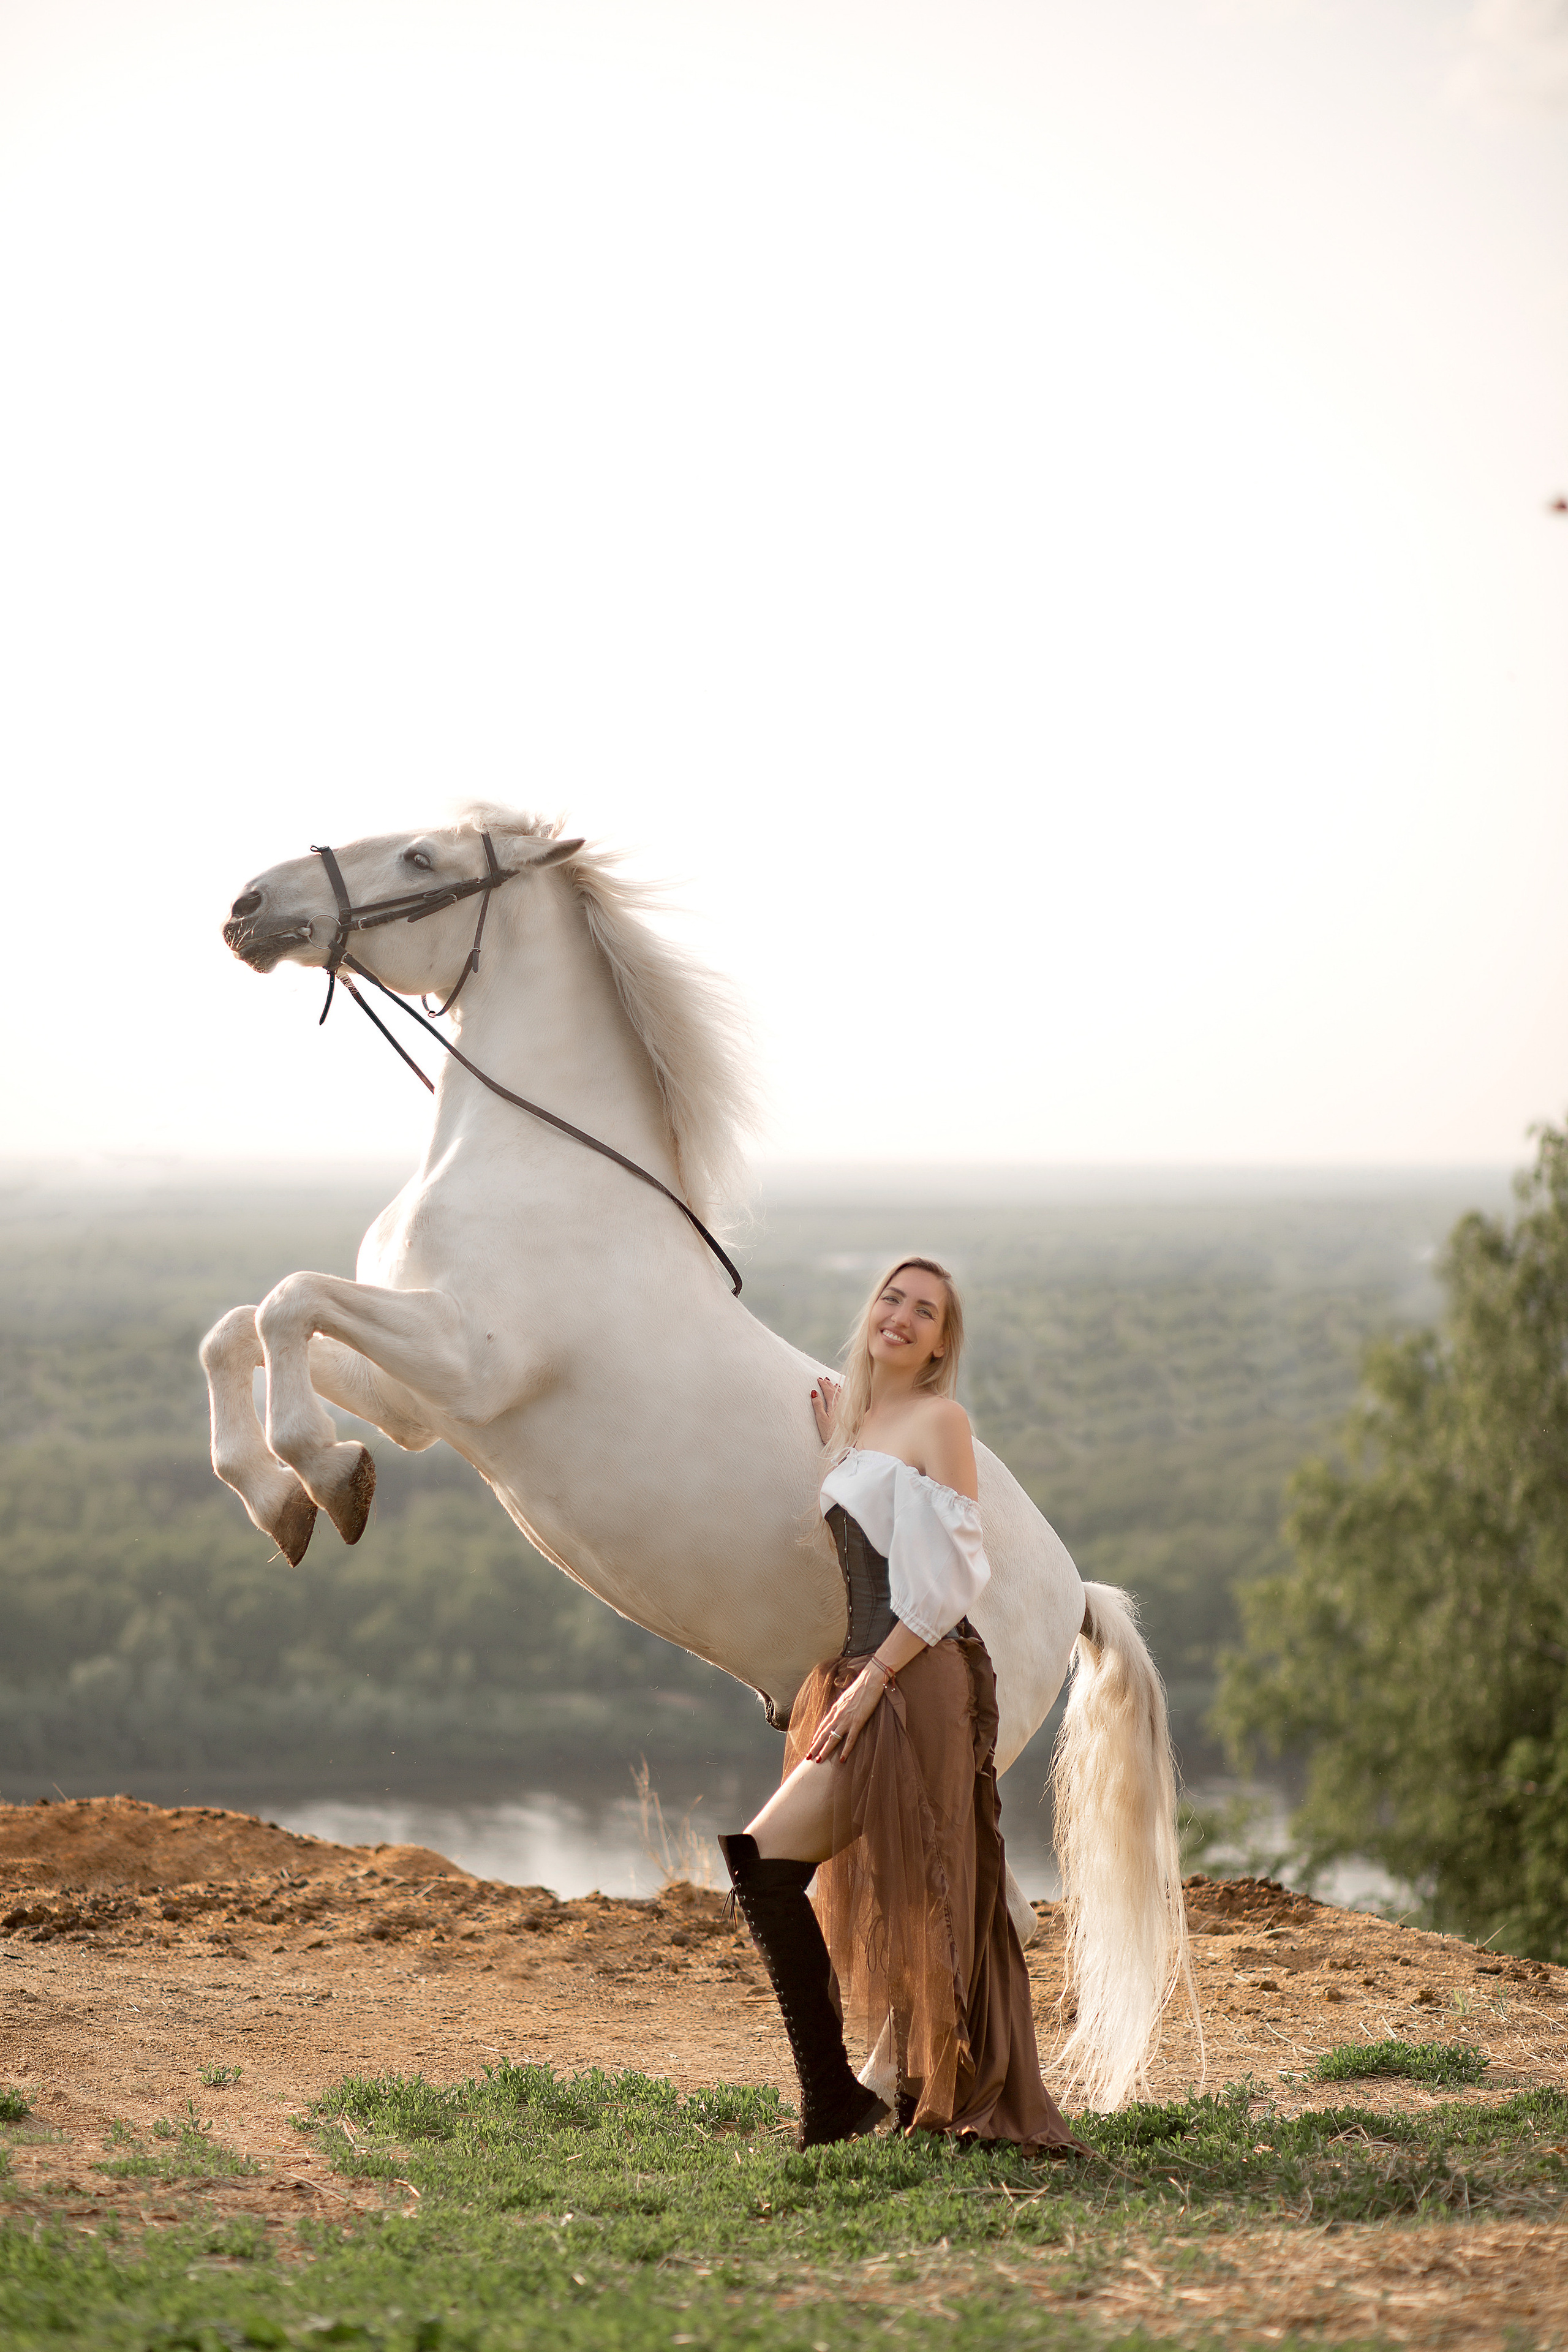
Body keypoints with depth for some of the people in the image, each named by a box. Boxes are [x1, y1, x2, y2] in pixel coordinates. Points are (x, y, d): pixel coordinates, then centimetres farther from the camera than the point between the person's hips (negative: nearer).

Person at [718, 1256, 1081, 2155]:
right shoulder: (860, 1419, 18)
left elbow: (945, 1579, -12)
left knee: (765, 1859, -15)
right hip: (857, 1676, 8)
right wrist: (834, 1447, 17)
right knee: (889, 1904, 10)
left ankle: (832, 2099, -11)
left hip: (914, 1682, -8)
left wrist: (870, 1681, -17)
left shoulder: (939, 1421, -6)